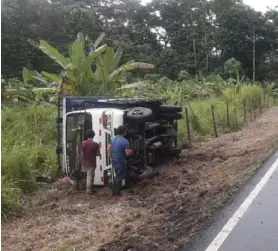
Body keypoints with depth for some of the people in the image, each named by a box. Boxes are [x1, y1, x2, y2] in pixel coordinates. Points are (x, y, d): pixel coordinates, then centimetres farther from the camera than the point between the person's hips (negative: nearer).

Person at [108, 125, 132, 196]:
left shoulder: (113, 139, 2)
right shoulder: (125, 141, -20)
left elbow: (109, 148, 8)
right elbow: (128, 153, -22)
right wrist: (131, 151, -1)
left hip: (114, 161, 7)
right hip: (121, 162, -7)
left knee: (117, 176, 21)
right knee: (120, 177, 7)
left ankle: (114, 191, 27)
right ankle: (117, 193, 15)